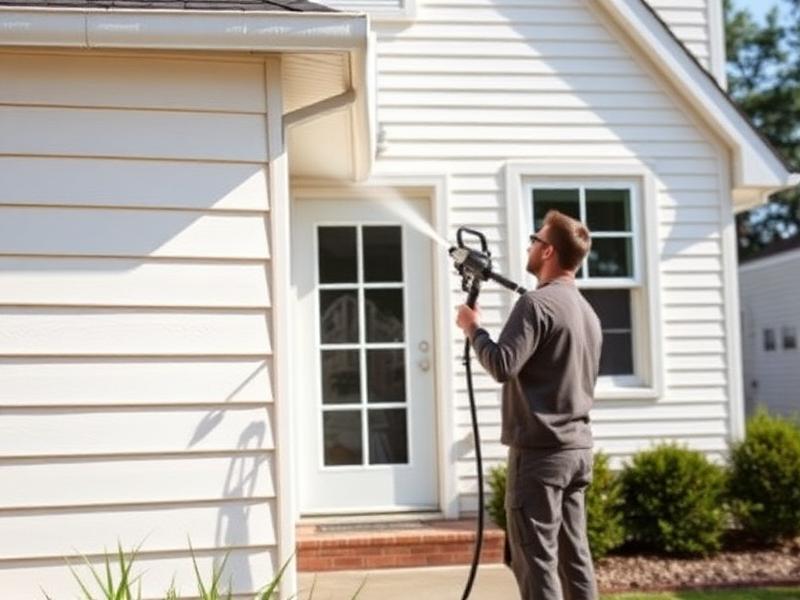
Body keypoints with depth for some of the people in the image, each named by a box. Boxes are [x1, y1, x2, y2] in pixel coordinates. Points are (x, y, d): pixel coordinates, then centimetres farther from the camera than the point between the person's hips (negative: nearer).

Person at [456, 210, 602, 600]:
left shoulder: (536, 303, -13)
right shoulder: (587, 312, 15)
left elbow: (502, 365, -21)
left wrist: (472, 328, -6)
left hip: (539, 450, -9)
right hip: (577, 449, 9)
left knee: (536, 559, -5)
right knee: (574, 555, 11)